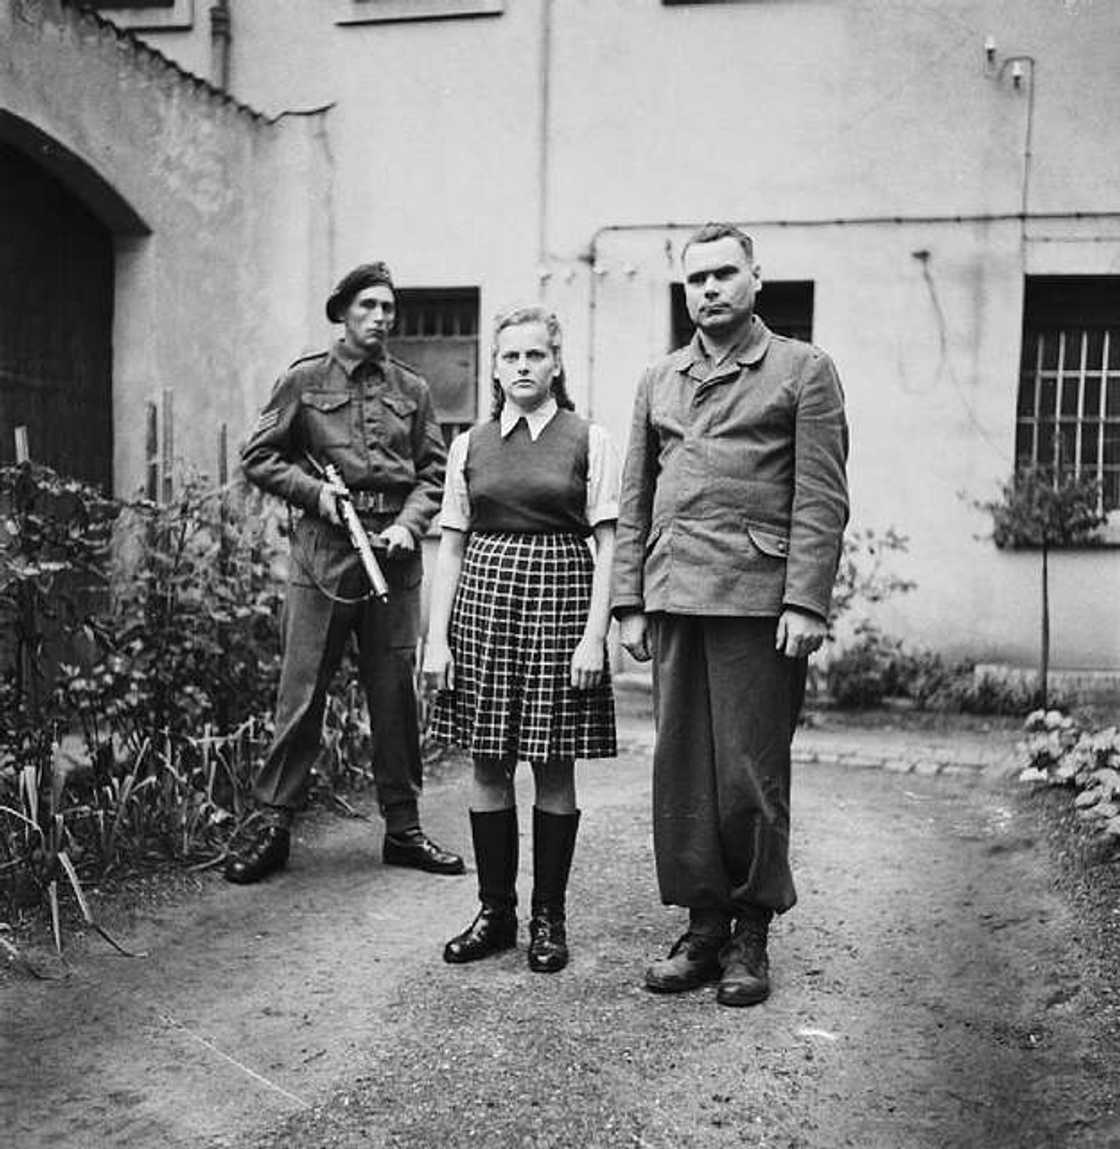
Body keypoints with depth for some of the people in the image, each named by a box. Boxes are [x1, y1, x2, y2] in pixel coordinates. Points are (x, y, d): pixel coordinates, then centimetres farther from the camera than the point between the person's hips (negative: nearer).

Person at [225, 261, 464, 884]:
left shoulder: (412, 389, 13)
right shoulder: (305, 381, 6)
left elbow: (434, 472, 12)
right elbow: (259, 457, 7)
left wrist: (409, 524, -4)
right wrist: (314, 490, -7)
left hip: (393, 551, 3)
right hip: (323, 548, -2)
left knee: (396, 693, 7)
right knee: (302, 693, -1)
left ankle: (403, 827, 17)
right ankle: (275, 827, 10)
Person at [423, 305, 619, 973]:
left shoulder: (589, 441, 2)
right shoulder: (470, 446, 10)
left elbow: (607, 546, -2)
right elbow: (451, 546, 9)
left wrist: (594, 636, -10)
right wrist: (437, 637, 2)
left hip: (559, 601, -3)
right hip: (483, 598, 3)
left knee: (554, 769, 3)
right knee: (489, 765, 6)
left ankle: (549, 918, 16)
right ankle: (495, 912, 19)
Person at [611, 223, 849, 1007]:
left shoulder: (804, 371, 5)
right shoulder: (659, 382, 19)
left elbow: (822, 499, -2)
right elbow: (633, 501, 17)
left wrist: (805, 602, -12)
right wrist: (629, 603, 9)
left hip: (759, 602, -4)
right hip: (673, 601, 5)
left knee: (749, 774, 0)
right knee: (680, 774, 6)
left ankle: (751, 935, 16)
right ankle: (703, 930, 19)